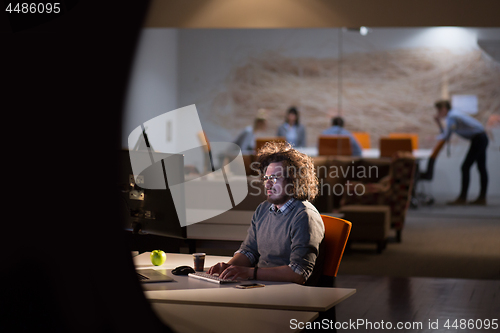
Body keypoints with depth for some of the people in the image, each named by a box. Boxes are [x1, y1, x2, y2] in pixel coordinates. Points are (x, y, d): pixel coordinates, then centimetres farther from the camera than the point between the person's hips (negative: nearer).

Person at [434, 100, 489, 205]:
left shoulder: (452, 117, -14)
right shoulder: (454, 115, 16)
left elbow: (446, 136, -17)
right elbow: (446, 134, 19)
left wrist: (437, 137, 1)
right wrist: (438, 123, 11)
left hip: (478, 140, -10)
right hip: (481, 138, 10)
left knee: (465, 167, -9)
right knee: (481, 168, 9)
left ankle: (462, 198, -8)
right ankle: (482, 198, 12)